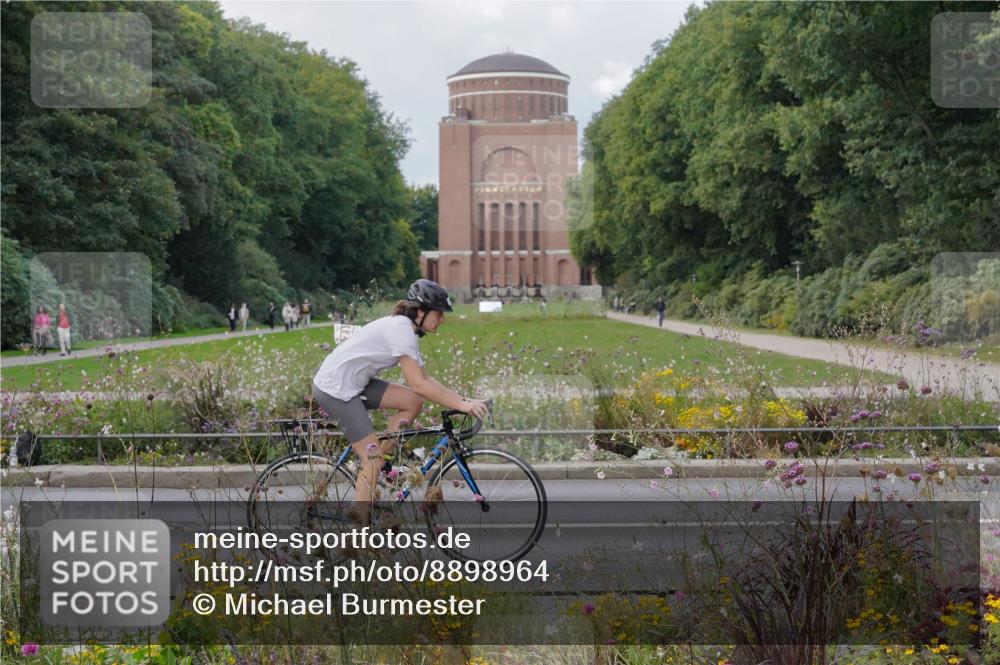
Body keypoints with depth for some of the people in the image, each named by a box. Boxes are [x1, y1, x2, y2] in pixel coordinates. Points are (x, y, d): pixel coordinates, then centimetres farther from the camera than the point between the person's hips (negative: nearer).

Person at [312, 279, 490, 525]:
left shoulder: (407, 329, 9)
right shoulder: (400, 329, -21)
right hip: (335, 389, -9)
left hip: (354, 383, 9)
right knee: (373, 459, -10)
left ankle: (376, 461, 5)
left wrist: (462, 399, 0)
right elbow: (419, 385, -25)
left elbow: (425, 380, 10)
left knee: (412, 402, -2)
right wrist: (461, 405, -23)